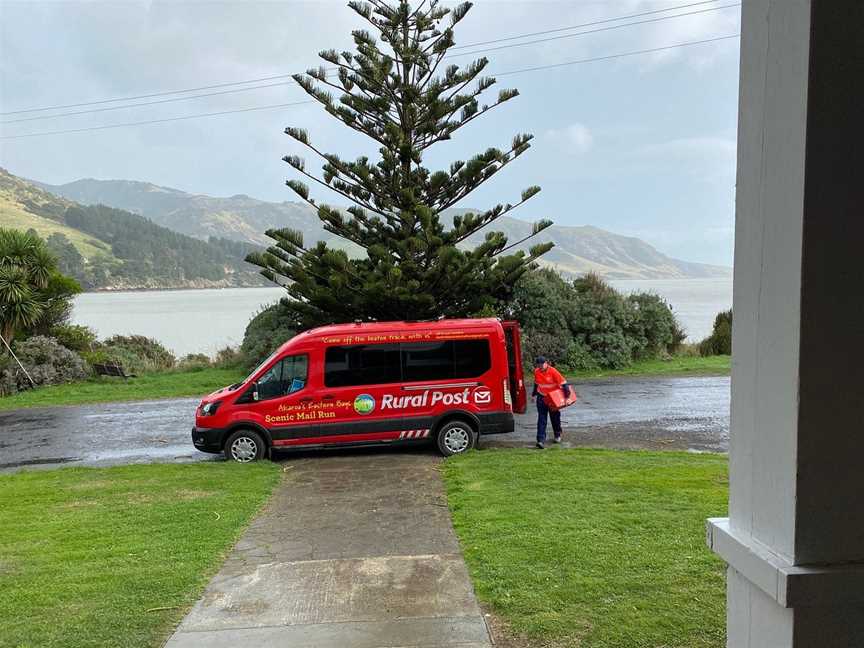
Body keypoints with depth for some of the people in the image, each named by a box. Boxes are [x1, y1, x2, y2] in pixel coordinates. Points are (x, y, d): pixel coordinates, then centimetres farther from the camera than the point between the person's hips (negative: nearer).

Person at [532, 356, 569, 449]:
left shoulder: (553, 371, -21)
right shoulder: (537, 372, -7)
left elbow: (563, 382, -20)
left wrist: (567, 395, -22)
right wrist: (534, 394, 19)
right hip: (541, 397, 2)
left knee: (555, 417, 14)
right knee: (541, 419, -7)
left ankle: (557, 435, 39)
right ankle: (541, 440, -12)